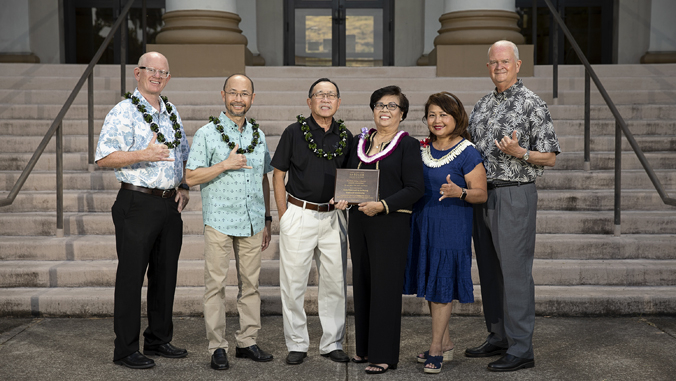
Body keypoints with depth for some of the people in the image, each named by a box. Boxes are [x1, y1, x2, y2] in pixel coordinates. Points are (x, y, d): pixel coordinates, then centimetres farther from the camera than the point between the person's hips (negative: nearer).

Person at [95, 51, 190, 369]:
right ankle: (125, 350, 7)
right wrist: (143, 155, -26)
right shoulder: (123, 112, -7)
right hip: (137, 203, -7)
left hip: (170, 205, 7)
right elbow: (104, 158, -15)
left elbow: (184, 155, 25)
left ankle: (159, 339, 25)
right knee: (131, 275, -2)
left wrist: (184, 188, 10)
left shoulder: (171, 112, 15)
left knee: (165, 274, 12)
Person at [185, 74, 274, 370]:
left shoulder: (258, 135, 12)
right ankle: (217, 347, 6)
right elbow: (191, 177, -6)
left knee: (250, 283, 8)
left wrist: (267, 220, 15)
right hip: (219, 221, -4)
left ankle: (247, 341, 17)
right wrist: (225, 165, -16)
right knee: (216, 284, -1)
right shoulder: (207, 133, -2)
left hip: (253, 223, 4)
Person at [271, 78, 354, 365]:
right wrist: (284, 215, -5)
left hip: (333, 217, 3)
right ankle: (297, 344, 13)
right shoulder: (294, 132, -1)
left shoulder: (345, 136, 8)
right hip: (299, 214, -3)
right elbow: (278, 175, 1)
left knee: (335, 283, 7)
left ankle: (332, 343, 19)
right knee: (293, 283, 2)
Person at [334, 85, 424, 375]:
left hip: (390, 223, -6)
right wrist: (344, 197, -1)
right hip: (359, 221, 6)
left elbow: (415, 188, -11)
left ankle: (384, 355, 4)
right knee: (362, 283, 11)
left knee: (385, 286, -4)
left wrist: (382, 205, -20)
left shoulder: (407, 144, -4)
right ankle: (365, 347, 23)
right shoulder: (361, 141, 12)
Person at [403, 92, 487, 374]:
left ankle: (435, 349, 9)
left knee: (441, 286, -2)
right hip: (422, 223, 6)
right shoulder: (422, 148, 7)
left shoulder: (467, 152, -10)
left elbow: (481, 194, -12)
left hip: (451, 226, -6)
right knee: (428, 285, 12)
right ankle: (446, 344, 26)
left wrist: (459, 192, -30)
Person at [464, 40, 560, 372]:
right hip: (482, 195, 7)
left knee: (515, 272, -6)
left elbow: (550, 157, -7)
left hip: (514, 195, -7)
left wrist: (518, 152, -22)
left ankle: (520, 349, 1)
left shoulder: (532, 104, -6)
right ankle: (498, 338, 24)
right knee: (489, 270, 12)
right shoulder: (482, 105, 15)